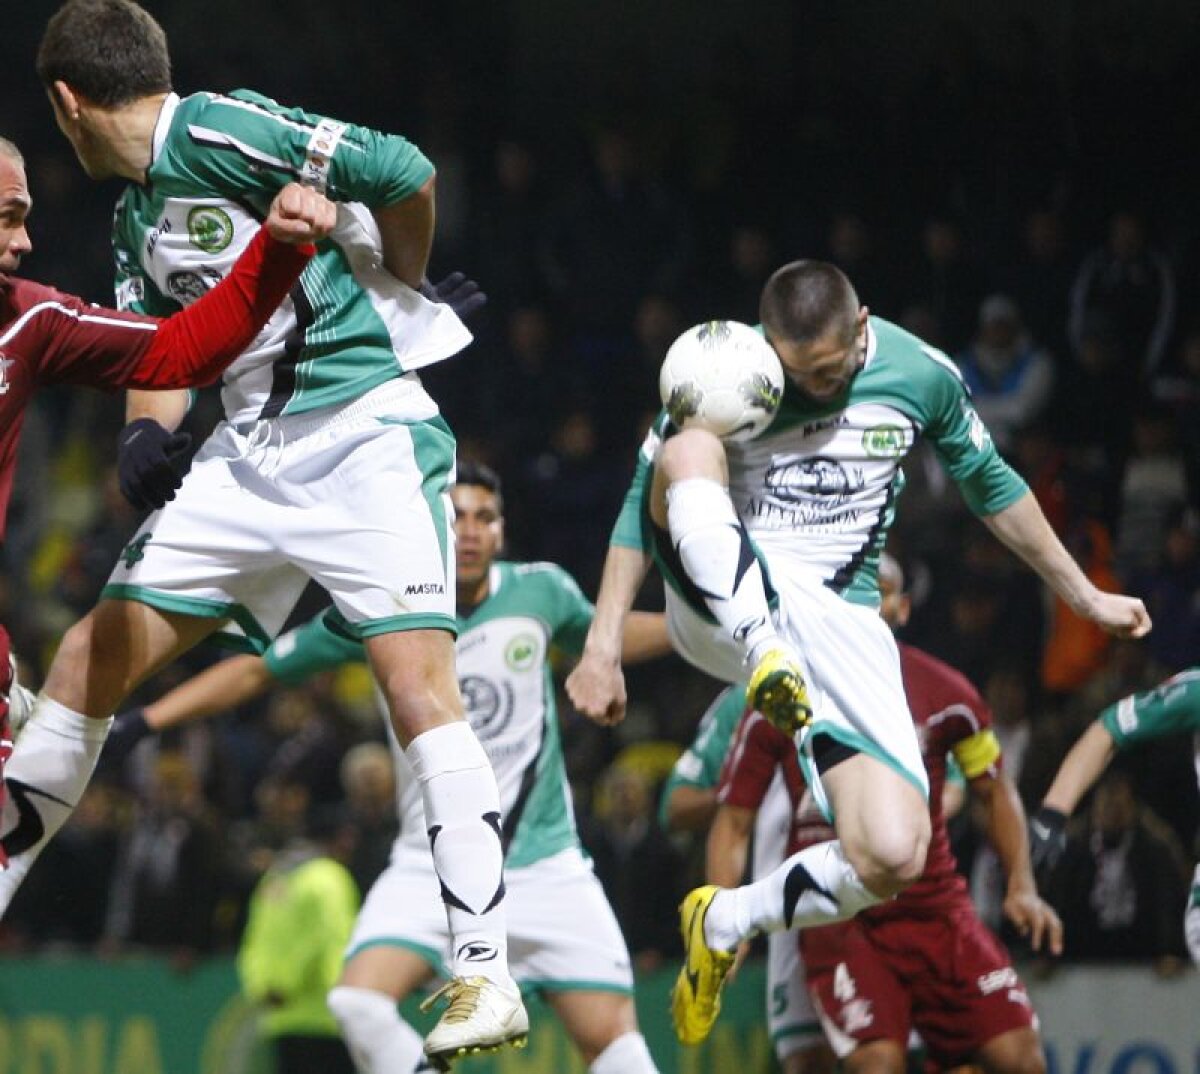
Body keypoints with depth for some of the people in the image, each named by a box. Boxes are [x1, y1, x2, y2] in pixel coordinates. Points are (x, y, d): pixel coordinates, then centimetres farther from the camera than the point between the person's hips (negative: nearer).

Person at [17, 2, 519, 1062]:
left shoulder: (218, 131, -13)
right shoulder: (136, 217, 15)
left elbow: (404, 172, -17)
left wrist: (400, 290, 1)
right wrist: (148, 435, -5)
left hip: (367, 433, -9)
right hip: (249, 451, 9)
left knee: (420, 684, -18)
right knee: (92, 656, 6)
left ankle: (486, 974, -19)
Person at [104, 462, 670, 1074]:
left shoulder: (541, 589, -1)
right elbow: (255, 670, 4)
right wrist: (145, 720, -2)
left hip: (544, 862, 0)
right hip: (432, 868, 0)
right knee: (359, 1001, -23)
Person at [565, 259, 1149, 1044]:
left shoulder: (923, 376, -2)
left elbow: (992, 486, 15)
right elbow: (643, 508, -1)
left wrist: (1082, 594, 22)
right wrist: (604, 646, -7)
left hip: (842, 625, 2)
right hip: (725, 602, -2)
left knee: (893, 860, -15)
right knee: (690, 449, -32)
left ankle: (726, 922, 12)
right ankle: (765, 662, -43)